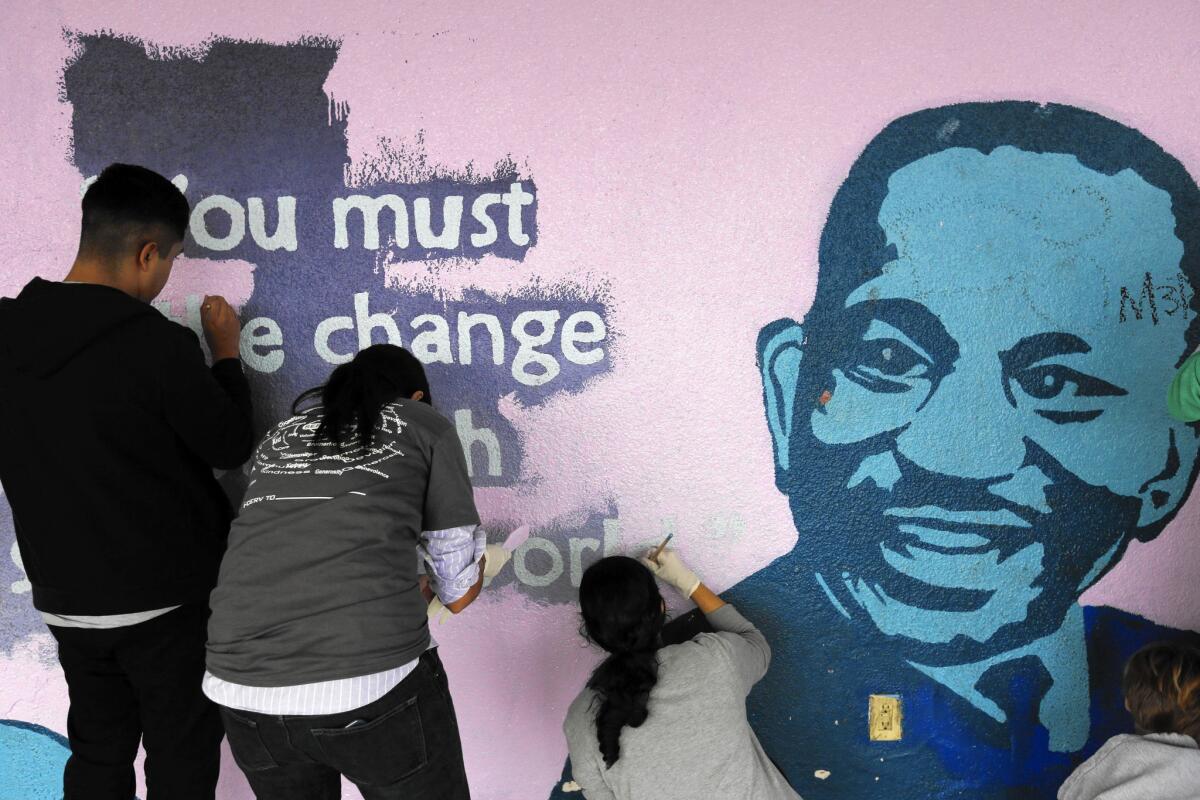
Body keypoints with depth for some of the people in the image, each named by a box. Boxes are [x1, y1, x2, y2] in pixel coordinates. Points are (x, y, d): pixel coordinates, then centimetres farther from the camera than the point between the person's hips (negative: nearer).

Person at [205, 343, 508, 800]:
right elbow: (458, 593, 11)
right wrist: (477, 568, 34)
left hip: (242, 685, 5)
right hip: (374, 684, -4)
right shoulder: (424, 424, 12)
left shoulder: (277, 438, 22)